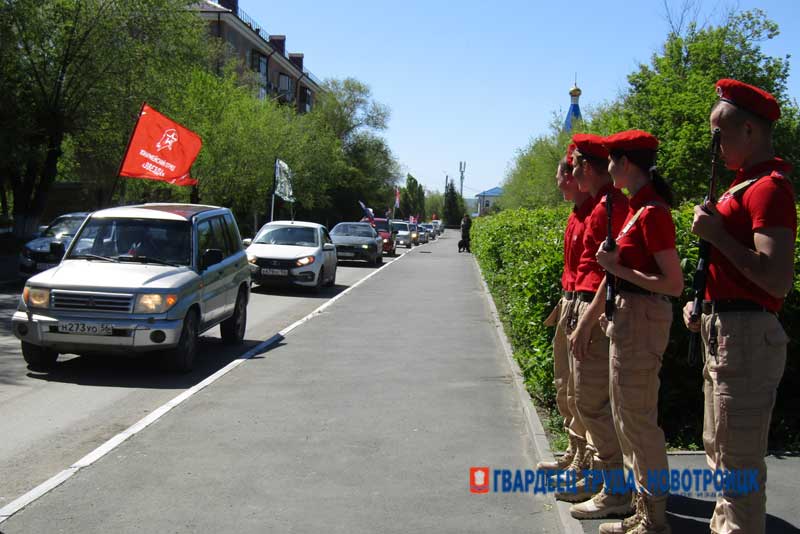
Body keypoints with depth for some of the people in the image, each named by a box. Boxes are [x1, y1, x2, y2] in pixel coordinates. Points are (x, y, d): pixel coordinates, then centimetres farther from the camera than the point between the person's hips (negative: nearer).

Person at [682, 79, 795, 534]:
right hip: (724, 332, 11)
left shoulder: (769, 186, -16)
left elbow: (779, 279, -26)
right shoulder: (746, 182, 16)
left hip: (746, 336, -11)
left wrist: (717, 235, -20)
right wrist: (704, 302, 12)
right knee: (720, 449, 20)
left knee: (739, 462, -3)